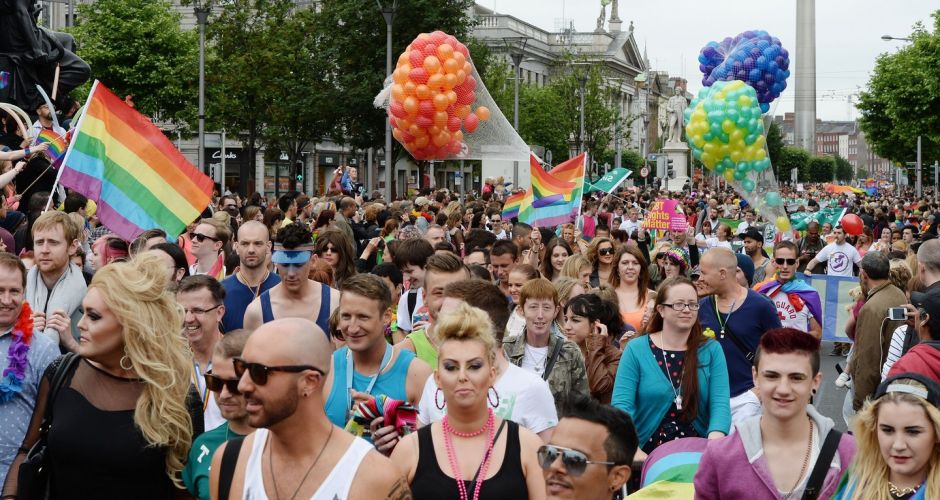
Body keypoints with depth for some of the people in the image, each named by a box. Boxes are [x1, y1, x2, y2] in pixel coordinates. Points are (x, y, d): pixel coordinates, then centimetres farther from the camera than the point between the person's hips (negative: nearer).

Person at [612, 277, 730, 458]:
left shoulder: (711, 350, 6)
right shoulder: (636, 350, 2)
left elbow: (720, 403, -4)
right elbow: (622, 404, -5)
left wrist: (714, 446, -22)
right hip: (647, 453, 0)